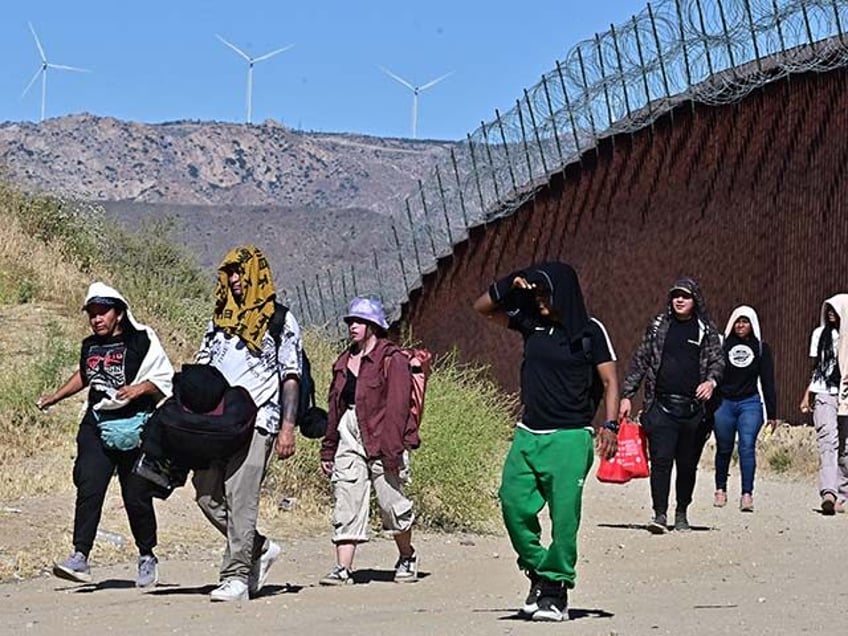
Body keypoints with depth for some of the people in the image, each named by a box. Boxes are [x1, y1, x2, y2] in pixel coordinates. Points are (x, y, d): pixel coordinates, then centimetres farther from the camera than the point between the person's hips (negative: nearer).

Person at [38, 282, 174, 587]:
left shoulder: (142, 341, -3)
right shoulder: (89, 346, 13)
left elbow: (165, 379, -2)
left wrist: (140, 388, -19)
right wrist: (54, 397, 34)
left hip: (134, 429, -4)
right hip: (96, 427, 4)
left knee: (136, 497, 1)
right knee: (88, 489, -13)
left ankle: (147, 557, 21)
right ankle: (80, 557, -18)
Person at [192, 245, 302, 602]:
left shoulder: (280, 320, 4)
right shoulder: (219, 319, 20)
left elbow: (291, 378, -1)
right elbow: (200, 368, 22)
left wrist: (287, 428, -9)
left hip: (256, 421, -6)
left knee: (240, 498, -13)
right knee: (206, 494, 1)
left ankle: (236, 577, -11)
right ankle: (260, 549, 19)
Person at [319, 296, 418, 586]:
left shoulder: (392, 360, -4)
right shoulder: (344, 361, 18)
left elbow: (397, 407, -12)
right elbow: (334, 407, 20)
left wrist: (392, 449, -19)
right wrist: (327, 450, 18)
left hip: (380, 440, -6)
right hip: (349, 437, 6)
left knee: (391, 502, 2)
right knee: (345, 503, -3)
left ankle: (407, 557, 24)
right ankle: (343, 568, -6)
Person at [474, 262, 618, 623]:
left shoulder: (589, 331, 1)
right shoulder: (532, 324, 12)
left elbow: (609, 381, -2)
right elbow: (482, 308, 20)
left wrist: (610, 424, -15)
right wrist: (510, 285, 3)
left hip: (569, 437, -5)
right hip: (528, 434, 5)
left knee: (564, 515, -7)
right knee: (513, 501, -9)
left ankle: (556, 591, 1)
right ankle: (539, 572, 9)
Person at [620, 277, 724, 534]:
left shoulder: (707, 330, 8)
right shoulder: (658, 326, 10)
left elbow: (718, 360, 5)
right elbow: (640, 361, 12)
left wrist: (711, 381, -17)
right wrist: (627, 395, 7)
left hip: (693, 407, 1)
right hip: (661, 405, 0)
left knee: (688, 463, 7)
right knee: (661, 460, -10)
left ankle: (681, 514, 20)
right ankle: (660, 514, -11)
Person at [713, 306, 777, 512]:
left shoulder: (761, 348, 6)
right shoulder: (723, 345, 2)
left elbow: (767, 381, 8)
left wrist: (771, 413, 6)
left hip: (750, 404, -1)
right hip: (724, 403, 1)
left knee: (747, 447, -13)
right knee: (723, 449, 10)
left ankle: (747, 494, -16)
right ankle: (720, 489, 27)